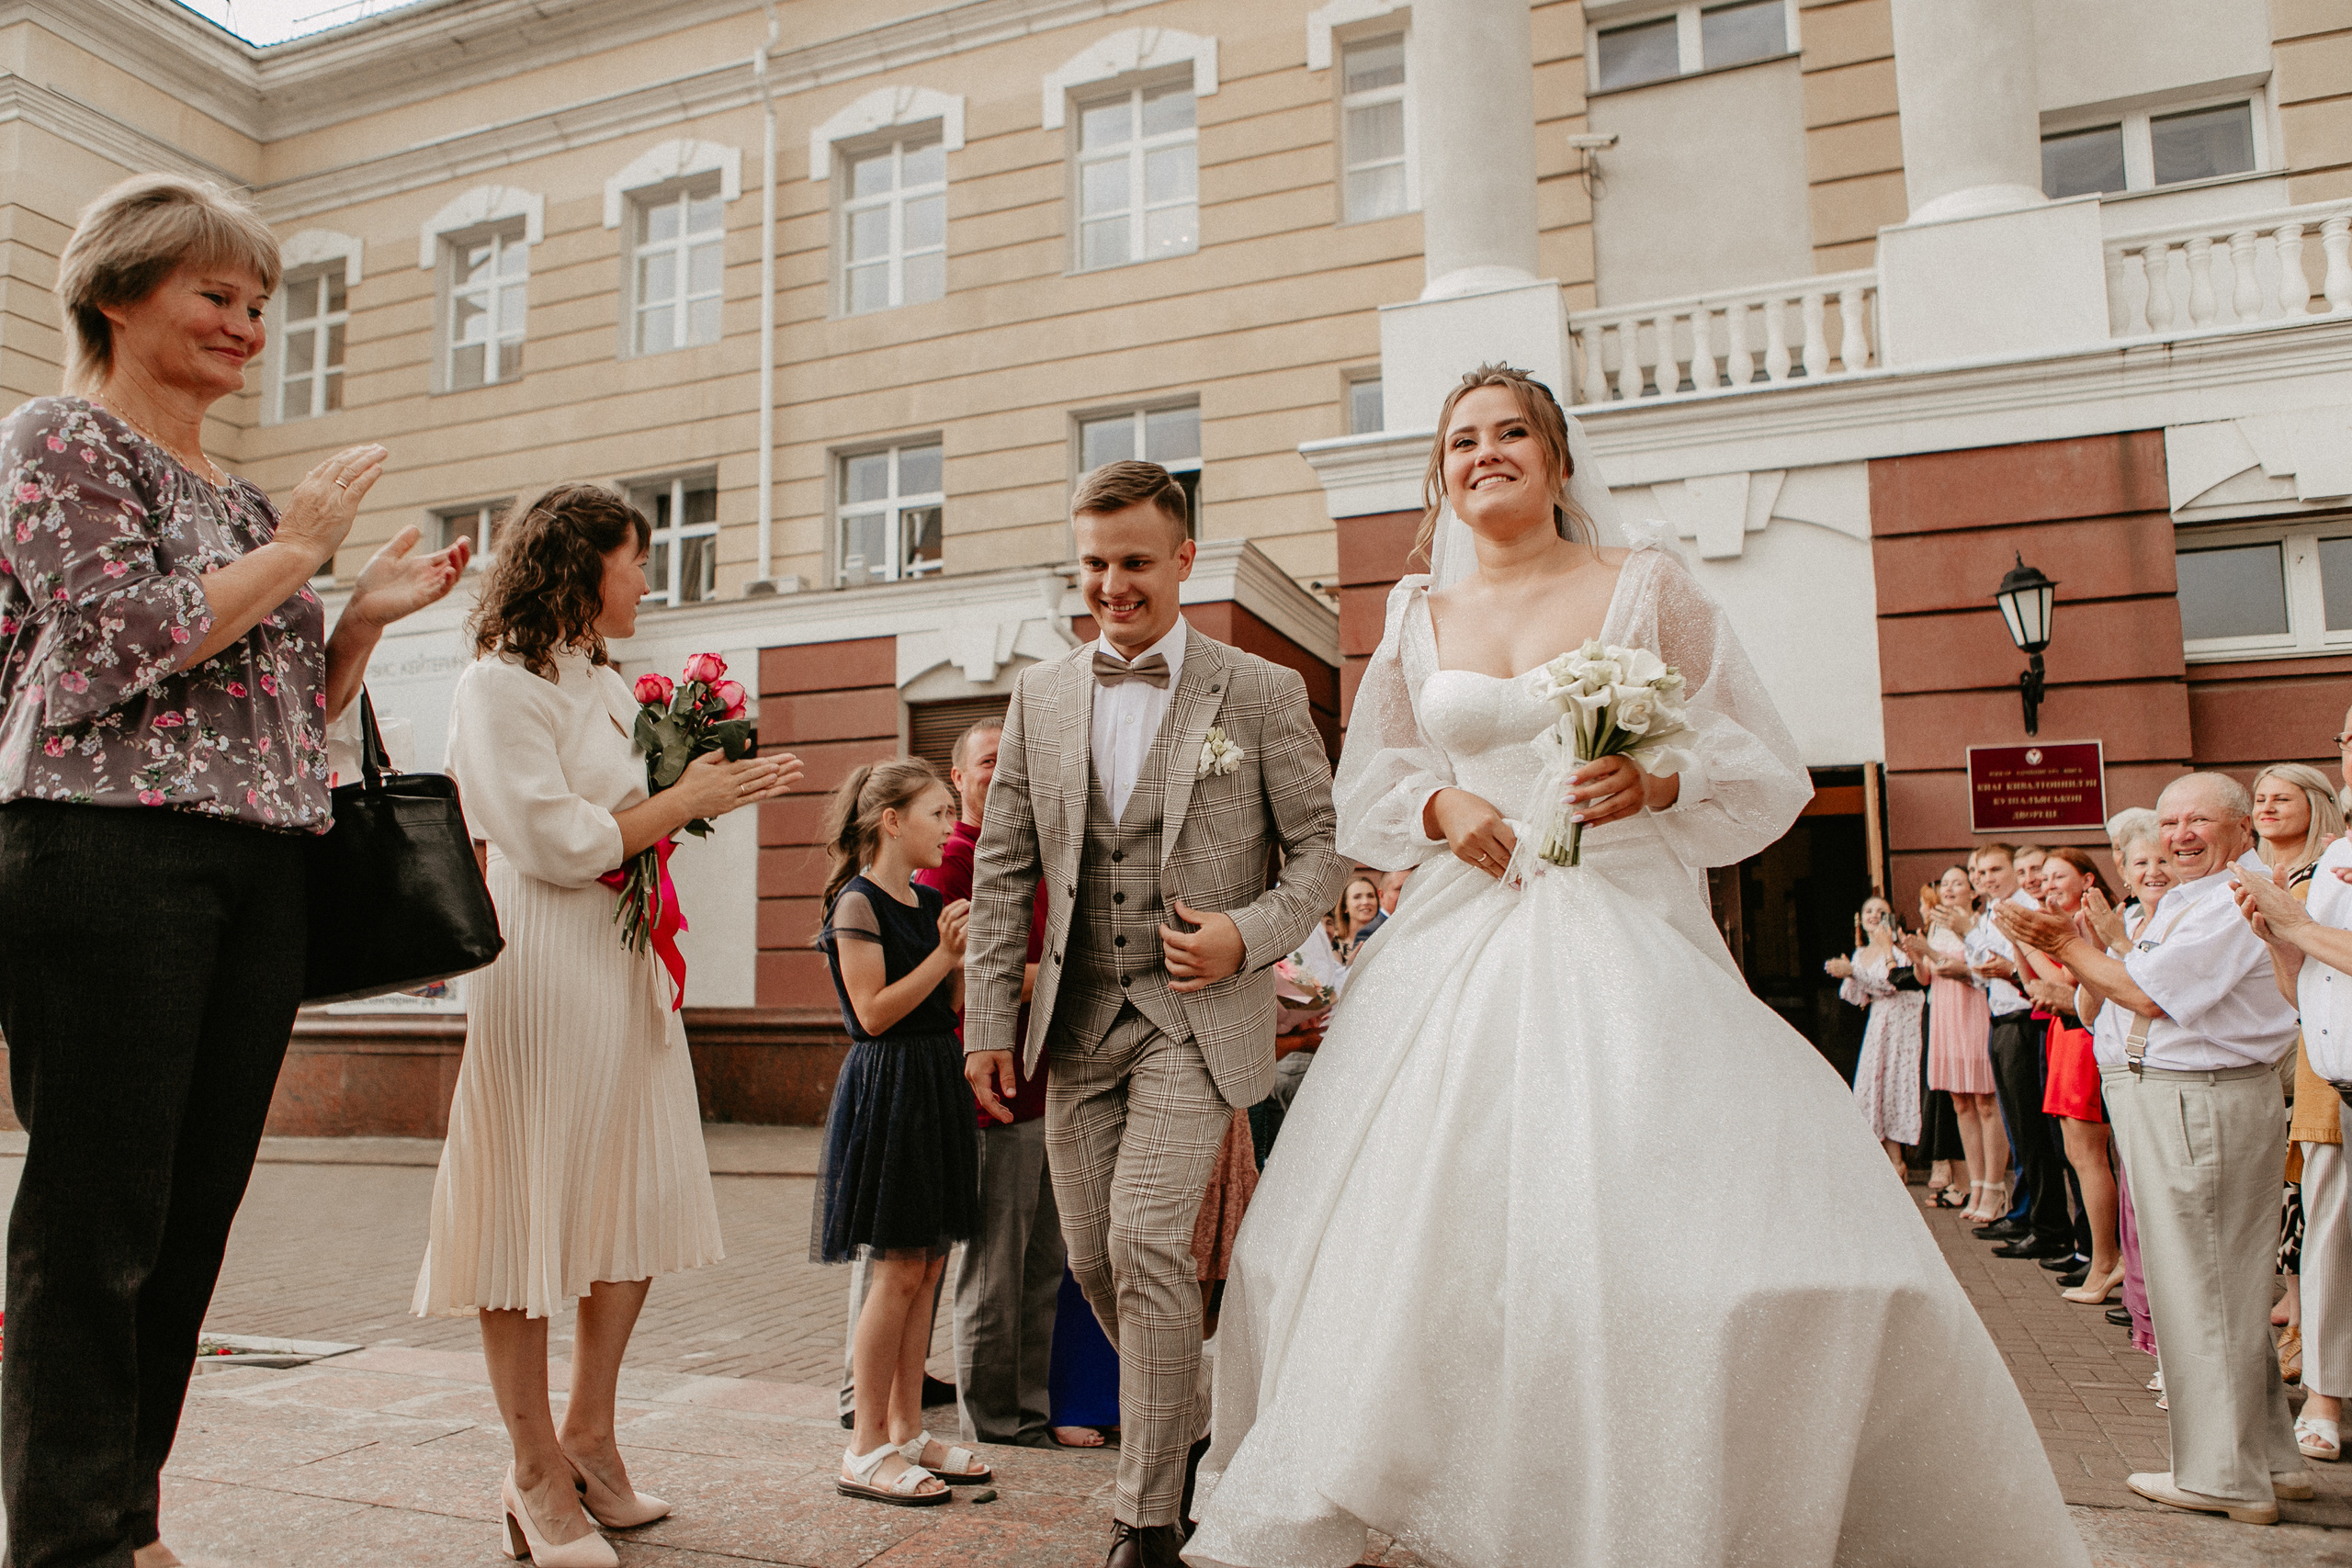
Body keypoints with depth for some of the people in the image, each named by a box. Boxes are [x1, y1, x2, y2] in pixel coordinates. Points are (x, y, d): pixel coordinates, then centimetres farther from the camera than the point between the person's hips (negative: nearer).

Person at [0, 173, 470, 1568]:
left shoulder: (243, 497, 21)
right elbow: (122, 642, -12)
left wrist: (371, 613, 9)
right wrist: (295, 552, -4)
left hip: (264, 877, 7)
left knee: (193, 1215, 9)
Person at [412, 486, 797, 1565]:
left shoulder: (610, 687, 17)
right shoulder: (500, 683, -8)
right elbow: (558, 843, -15)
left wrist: (719, 793, 7)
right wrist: (684, 801, -7)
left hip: (628, 966, 9)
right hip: (541, 969, -8)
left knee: (641, 1203, 9)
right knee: (529, 1206, 1)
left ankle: (589, 1437, 24)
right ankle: (536, 1470, 14)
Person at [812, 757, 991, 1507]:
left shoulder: (931, 902, 12)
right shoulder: (857, 903, -11)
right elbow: (873, 1012, -17)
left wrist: (967, 954, -1)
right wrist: (943, 953, -18)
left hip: (937, 1081, 8)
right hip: (886, 1087, -8)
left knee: (927, 1268, 10)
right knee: (898, 1272, -5)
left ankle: (907, 1430, 20)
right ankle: (866, 1449, 7)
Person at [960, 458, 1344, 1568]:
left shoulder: (1260, 693, -2)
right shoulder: (1040, 696, 8)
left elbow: (1323, 848, 1)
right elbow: (1003, 869, 9)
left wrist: (1248, 934, -16)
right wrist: (989, 1018, 5)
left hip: (1198, 1015, -4)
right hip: (1078, 1020, 5)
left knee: (1146, 1241, -14)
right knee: (1094, 1258, 11)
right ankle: (1187, 1426, 38)